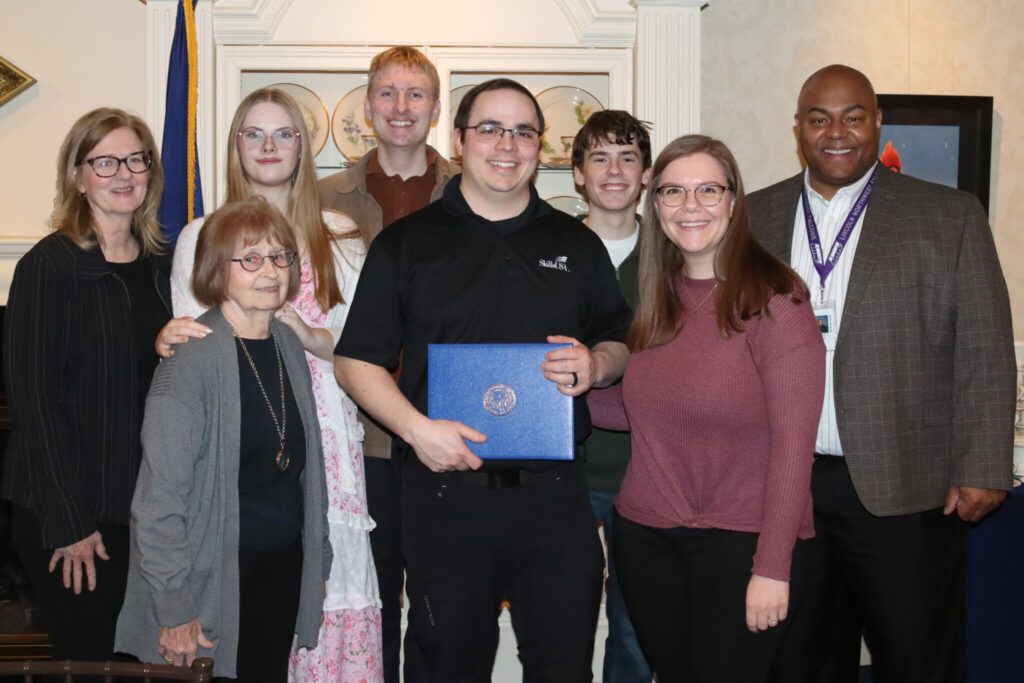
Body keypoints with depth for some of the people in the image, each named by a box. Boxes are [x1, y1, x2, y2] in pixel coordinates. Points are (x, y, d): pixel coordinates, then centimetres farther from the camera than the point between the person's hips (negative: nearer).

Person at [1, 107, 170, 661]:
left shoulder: (162, 265, 9)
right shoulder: (49, 266, -9)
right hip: (69, 515, -5)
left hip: (151, 507, 5)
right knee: (87, 658, 1)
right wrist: (68, 523, -14)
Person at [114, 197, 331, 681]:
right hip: (216, 573, -6)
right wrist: (175, 608, -17)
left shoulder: (289, 345, 6)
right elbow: (160, 498, -16)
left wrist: (317, 561, 14)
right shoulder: (192, 359, -16)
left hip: (284, 567, 6)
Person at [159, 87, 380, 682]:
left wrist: (312, 336, -11)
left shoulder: (339, 236, 12)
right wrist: (168, 338, -10)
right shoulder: (202, 236, 12)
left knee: (323, 582, -6)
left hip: (321, 431, 0)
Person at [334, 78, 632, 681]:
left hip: (554, 492, 2)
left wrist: (596, 364, -6)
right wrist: (416, 427, -12)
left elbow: (624, 343, 18)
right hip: (446, 491, -1)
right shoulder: (406, 244, 6)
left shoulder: (578, 244, 12)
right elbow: (356, 361, 3)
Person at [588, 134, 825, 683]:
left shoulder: (772, 298, -12)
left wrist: (773, 569, -16)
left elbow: (793, 442, -14)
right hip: (645, 535, 6)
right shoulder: (656, 299, 7)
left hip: (741, 542, -5)